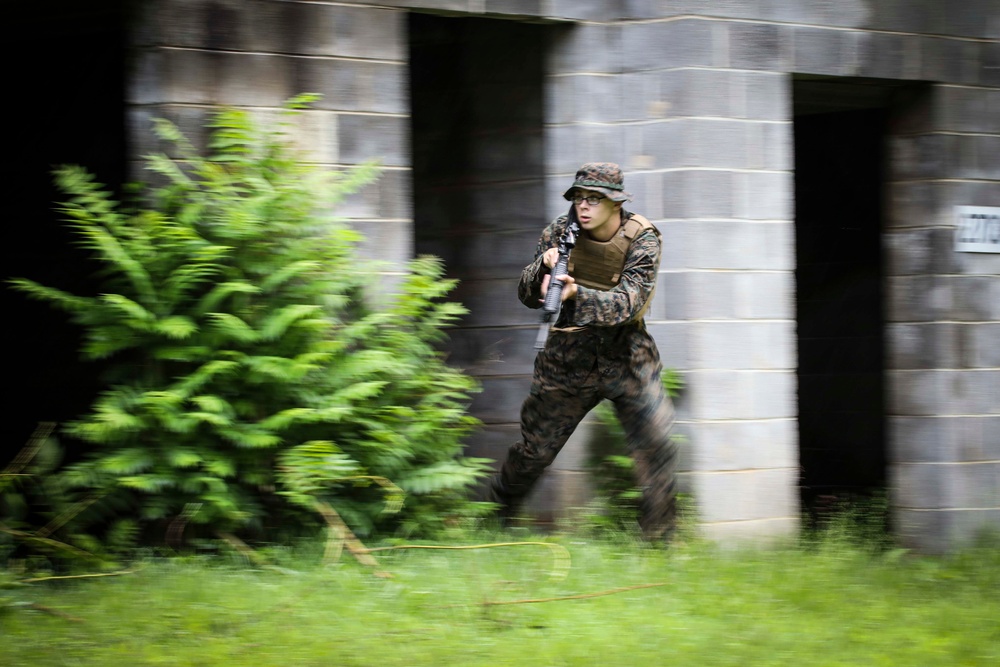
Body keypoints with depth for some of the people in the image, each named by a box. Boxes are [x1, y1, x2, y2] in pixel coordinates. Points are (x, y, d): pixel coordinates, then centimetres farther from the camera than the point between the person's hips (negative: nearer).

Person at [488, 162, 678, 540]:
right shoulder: (561, 232, -6)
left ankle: (659, 538, -2)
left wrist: (576, 293, -41)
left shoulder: (641, 239, -12)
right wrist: (545, 266, -24)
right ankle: (494, 520, 25)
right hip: (569, 357, 1)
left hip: (625, 354, -1)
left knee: (656, 446, -13)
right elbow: (528, 297, -3)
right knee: (534, 449, 5)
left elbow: (626, 303, -24)